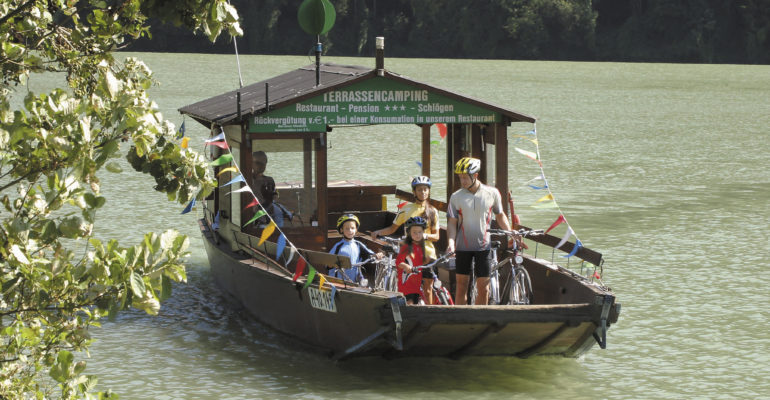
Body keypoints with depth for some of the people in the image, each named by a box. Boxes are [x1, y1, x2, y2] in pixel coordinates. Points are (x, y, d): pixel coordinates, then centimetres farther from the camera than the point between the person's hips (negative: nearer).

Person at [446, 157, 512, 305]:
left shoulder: (492, 193, -3)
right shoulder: (456, 197, -4)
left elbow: (500, 215, 10)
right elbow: (452, 222, -3)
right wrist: (451, 242, -17)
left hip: (483, 247, 0)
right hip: (463, 247, 0)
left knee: (483, 288, 0)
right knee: (461, 286, 4)